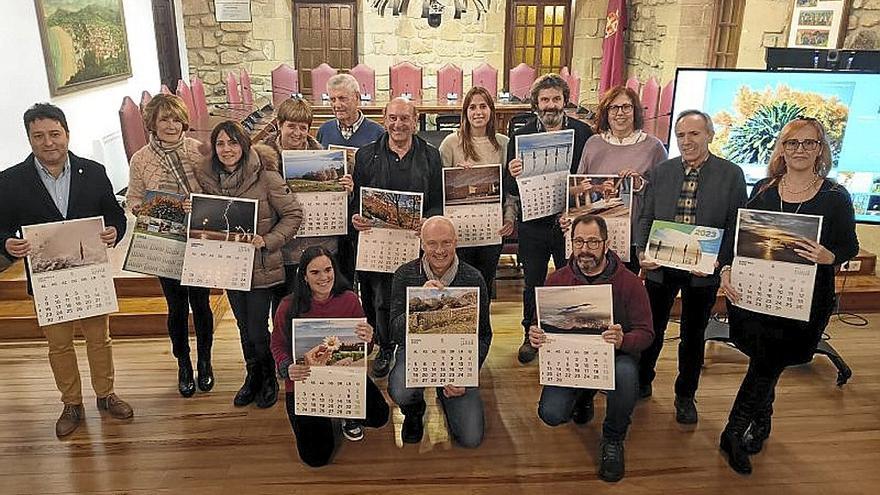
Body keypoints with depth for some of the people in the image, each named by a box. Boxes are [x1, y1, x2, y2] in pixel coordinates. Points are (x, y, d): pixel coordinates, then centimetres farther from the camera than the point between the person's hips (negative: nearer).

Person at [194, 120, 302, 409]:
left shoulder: (265, 176, -16)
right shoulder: (208, 178, 1)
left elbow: (293, 214, -11)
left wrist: (268, 240, -20)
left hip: (261, 266, -5)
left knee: (258, 330, 2)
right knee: (244, 327, 18)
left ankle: (269, 380, 29)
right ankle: (252, 376, 39)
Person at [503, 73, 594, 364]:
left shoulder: (583, 133, -1)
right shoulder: (521, 136, 0)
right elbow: (511, 190, -1)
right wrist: (512, 175, -23)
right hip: (533, 224, 1)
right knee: (533, 284, 14)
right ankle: (530, 337, 33)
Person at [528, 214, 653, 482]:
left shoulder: (629, 282, -10)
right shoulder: (556, 280, -3)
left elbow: (645, 332, -11)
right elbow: (541, 325, 2)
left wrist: (622, 341, -35)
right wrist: (535, 337, -24)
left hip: (614, 356, -2)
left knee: (626, 372, -38)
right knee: (551, 414, -19)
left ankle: (613, 439, -6)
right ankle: (583, 395, 22)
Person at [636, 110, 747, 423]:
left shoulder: (731, 175, -5)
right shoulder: (661, 171, 2)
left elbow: (736, 225, -5)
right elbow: (646, 217, 5)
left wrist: (719, 262, -17)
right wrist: (642, 251, -10)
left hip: (703, 270, -1)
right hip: (660, 266, 2)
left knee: (693, 335, 14)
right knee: (651, 329, 13)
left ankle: (685, 396, 32)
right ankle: (642, 383, 35)